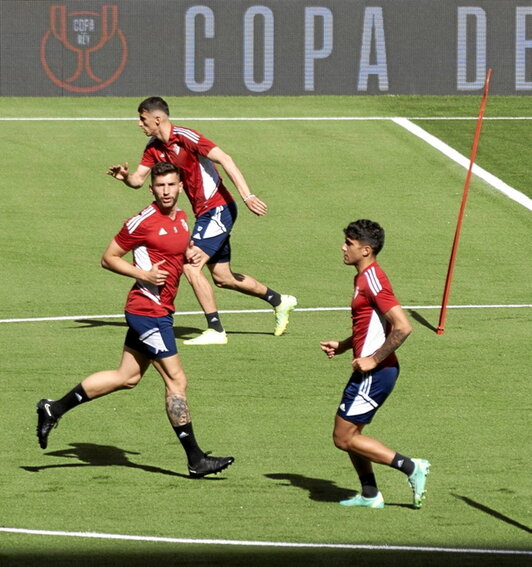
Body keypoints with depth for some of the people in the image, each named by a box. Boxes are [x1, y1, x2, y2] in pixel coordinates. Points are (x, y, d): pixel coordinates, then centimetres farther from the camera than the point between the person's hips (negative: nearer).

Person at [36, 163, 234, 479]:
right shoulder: (144, 221, -14)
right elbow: (109, 258, -8)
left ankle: (54, 409, 23)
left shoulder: (181, 218, 10)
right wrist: (143, 274, -20)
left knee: (127, 377, 15)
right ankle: (196, 460, -2)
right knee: (177, 380, -7)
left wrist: (189, 255, 7)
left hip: (160, 310, 9)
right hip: (150, 311, -9)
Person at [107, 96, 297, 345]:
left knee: (191, 266, -16)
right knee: (222, 277, 16)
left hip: (217, 208, -9)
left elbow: (224, 159, -24)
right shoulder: (154, 148, 7)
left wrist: (247, 196, -30)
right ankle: (279, 301, 33)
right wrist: (125, 176, -19)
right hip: (205, 213, 9)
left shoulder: (185, 138, -19)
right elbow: (138, 179, 6)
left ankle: (215, 330, -10)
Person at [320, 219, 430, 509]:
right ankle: (370, 495, 22)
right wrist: (341, 346, 15)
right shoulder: (363, 278, 14)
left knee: (344, 438, -5)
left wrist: (373, 360, -22)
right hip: (369, 370, 10)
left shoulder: (373, 281, -18)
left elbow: (402, 327, -25)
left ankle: (411, 467, -5)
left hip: (375, 373, -10)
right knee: (349, 434, 16)